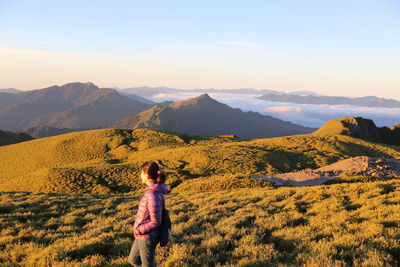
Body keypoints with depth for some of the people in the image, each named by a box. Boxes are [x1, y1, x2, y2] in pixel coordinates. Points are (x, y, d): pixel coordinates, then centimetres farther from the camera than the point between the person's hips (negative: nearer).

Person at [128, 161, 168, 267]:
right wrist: (138, 227, 10)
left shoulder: (153, 195, -27)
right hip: (141, 236, 9)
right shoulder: (153, 190, 1)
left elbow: (155, 222, -24)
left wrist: (139, 230, -14)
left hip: (147, 237, -9)